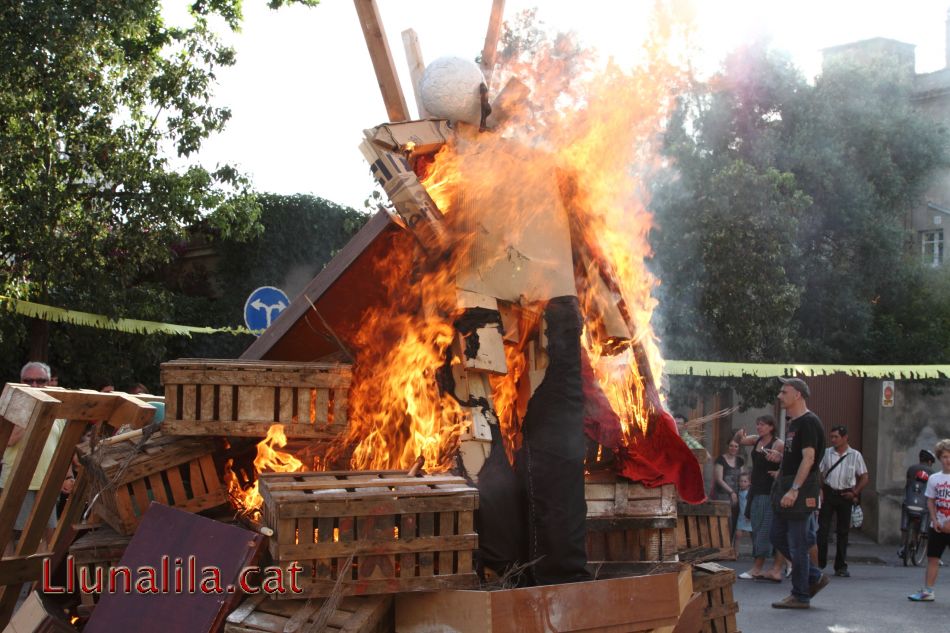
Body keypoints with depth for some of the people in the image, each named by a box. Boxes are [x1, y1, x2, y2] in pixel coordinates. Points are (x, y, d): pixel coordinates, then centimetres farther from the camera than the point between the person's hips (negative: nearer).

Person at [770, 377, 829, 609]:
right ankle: (815, 577, 21)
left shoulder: (808, 422, -14)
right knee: (778, 537, 13)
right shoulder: (793, 424, 17)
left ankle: (800, 596, 4)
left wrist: (794, 490, -28)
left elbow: (808, 458, -22)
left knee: (797, 544, -4)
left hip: (801, 492, -10)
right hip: (787, 490, 10)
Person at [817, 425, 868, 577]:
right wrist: (819, 490, -8)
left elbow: (864, 477, 7)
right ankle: (819, 562, 3)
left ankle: (841, 566, 13)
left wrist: (855, 493, -3)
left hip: (845, 495, 0)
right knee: (822, 529, -5)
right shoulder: (826, 453, 3)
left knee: (843, 531, 5)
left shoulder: (855, 455, 2)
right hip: (828, 493, 0)